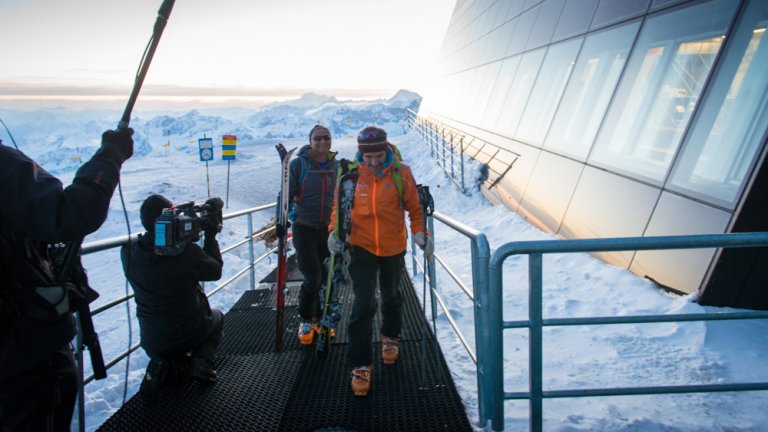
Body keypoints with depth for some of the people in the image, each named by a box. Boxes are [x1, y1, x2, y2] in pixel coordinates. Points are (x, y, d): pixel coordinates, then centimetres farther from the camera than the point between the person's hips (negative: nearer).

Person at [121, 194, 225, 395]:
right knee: (217, 318, 31)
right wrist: (210, 235, -1)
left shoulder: (128, 252, -13)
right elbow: (216, 271, -9)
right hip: (189, 335, -4)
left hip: (152, 343, 4)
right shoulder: (186, 251, -27)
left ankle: (162, 366, 7)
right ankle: (202, 361, 6)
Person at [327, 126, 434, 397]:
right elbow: (340, 205, 3)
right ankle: (361, 364, 4)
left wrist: (420, 232, -14)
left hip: (393, 247, 1)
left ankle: (390, 337, 50)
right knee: (363, 304, -9)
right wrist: (335, 232, -10)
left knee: (391, 296, 21)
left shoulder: (401, 173, -11)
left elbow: (414, 207, -1)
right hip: (361, 246, -1)